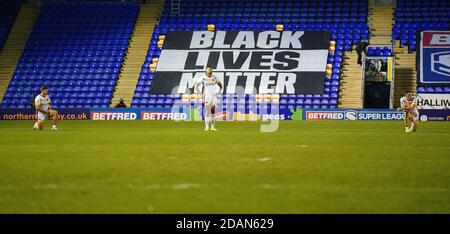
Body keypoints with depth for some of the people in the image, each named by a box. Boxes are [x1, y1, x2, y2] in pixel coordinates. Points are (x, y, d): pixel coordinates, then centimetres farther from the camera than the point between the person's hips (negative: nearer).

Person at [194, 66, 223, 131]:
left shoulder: (214, 78, 3)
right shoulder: (203, 78, -3)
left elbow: (220, 85, 17)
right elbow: (196, 85, 5)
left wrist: (219, 92, 9)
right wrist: (200, 93, -1)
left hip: (213, 96, 2)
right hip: (206, 96, -2)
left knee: (213, 111, -1)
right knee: (207, 112, -7)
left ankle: (213, 126, 5)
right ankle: (207, 127, -3)